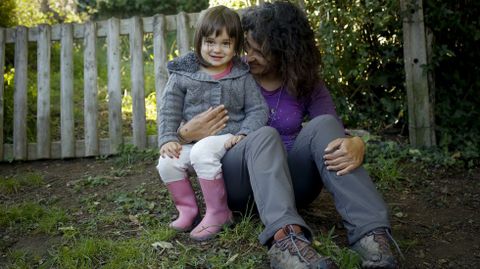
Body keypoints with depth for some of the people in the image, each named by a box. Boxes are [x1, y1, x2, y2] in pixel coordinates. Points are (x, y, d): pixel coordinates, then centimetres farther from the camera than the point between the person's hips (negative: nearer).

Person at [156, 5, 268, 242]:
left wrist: (244, 133, -15)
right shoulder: (182, 74, 2)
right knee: (167, 163, -21)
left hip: (228, 138, -3)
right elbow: (169, 110, 2)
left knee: (202, 151, -33)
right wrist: (167, 139, -12)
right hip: (192, 140, 3)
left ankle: (218, 212, -15)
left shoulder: (243, 76, 2)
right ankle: (187, 209, 3)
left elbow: (258, 109, 1)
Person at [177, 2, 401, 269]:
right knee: (265, 136, -34)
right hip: (236, 180, -2)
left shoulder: (307, 84, 2)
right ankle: (285, 239, -62)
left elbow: (334, 132, -9)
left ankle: (372, 234, -43)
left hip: (289, 181, 2)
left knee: (323, 124, -25)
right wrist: (186, 133, -22)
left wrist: (357, 144, -33)